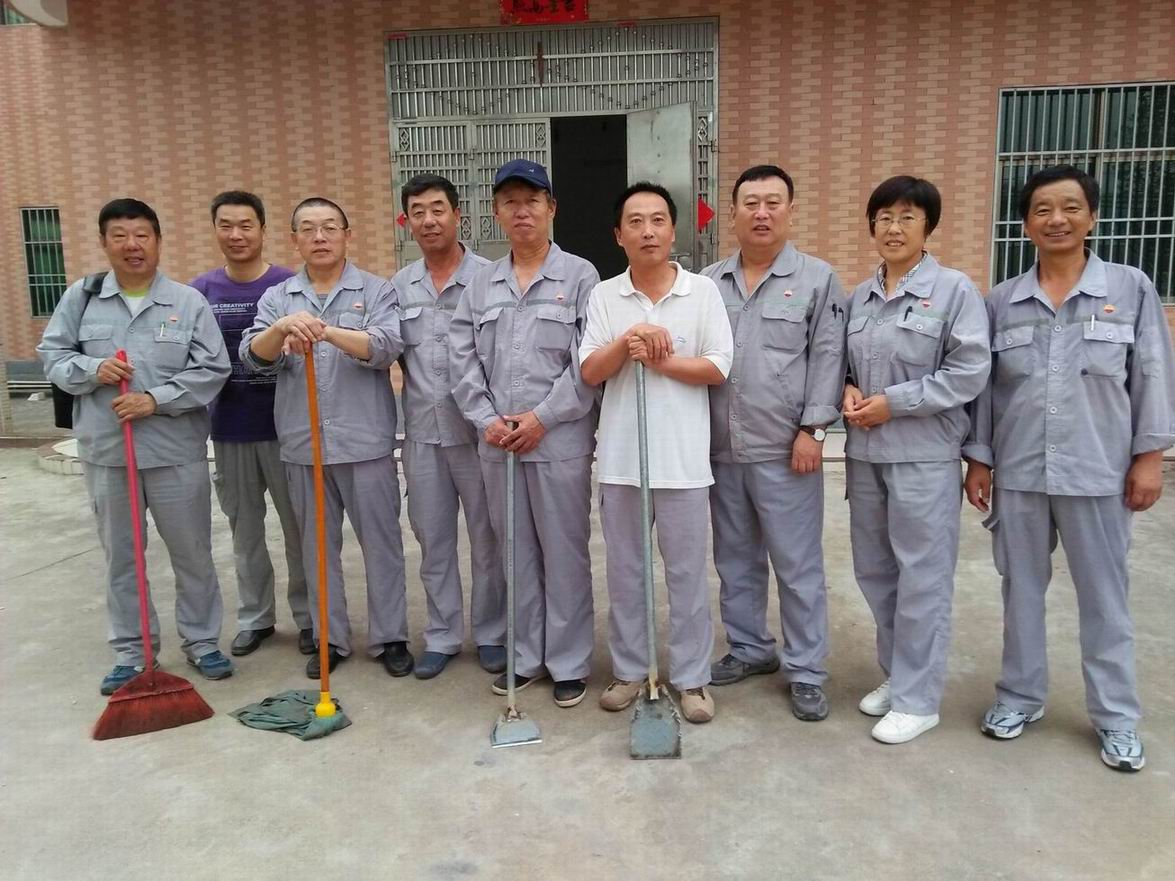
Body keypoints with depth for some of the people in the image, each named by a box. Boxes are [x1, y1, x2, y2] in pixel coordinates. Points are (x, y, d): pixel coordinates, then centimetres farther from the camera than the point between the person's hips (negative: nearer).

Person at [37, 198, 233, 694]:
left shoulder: (189, 302, -3)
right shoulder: (80, 298, 4)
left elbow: (213, 370, -7)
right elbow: (52, 356, 8)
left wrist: (156, 399, -16)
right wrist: (93, 369, -12)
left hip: (177, 452, -2)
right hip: (105, 452, 2)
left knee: (192, 552, 8)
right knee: (120, 556, 12)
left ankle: (201, 640, 25)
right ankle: (130, 651, 26)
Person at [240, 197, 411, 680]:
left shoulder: (376, 291, 2)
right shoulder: (277, 298, 10)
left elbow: (386, 348, -14)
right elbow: (253, 356, -4)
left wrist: (327, 331, -27)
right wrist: (281, 328, -25)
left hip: (365, 443, -3)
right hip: (303, 446, 3)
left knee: (381, 543, 5)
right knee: (318, 546, 12)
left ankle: (390, 637, 19)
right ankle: (329, 638, 25)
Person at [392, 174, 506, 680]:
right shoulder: (399, 286, 9)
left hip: (477, 431, -4)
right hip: (422, 434, 4)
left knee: (487, 540, 8)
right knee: (433, 542, 13)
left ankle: (490, 634, 24)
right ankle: (442, 636, 27)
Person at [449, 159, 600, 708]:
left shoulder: (579, 276, 0)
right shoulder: (481, 284, 12)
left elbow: (589, 363, -8)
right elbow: (463, 359, 7)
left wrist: (541, 418, -13)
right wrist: (487, 420, -6)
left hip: (560, 441, -4)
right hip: (496, 444, 4)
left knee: (564, 554, 5)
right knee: (516, 553, 13)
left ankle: (569, 663, 19)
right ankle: (525, 656, 27)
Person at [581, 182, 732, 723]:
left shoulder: (703, 292, 0)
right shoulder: (603, 296, 5)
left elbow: (718, 368, -5)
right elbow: (590, 372, -2)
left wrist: (660, 361, -12)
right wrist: (627, 342, -17)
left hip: (682, 456, -2)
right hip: (620, 455, 2)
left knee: (687, 572, 7)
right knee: (624, 571, 12)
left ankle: (691, 678, 21)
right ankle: (628, 670, 28)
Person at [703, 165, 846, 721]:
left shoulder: (817, 279, 0)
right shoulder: (709, 283, 11)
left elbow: (828, 359, -5)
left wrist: (813, 429, -12)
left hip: (784, 450, -4)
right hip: (721, 449, 5)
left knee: (798, 566, 3)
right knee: (734, 559, 15)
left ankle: (805, 671, 15)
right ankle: (749, 647, 32)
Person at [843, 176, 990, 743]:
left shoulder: (953, 290, -6)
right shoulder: (861, 296, 11)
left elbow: (970, 373, -12)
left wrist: (893, 402, -15)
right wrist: (848, 392, -3)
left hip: (924, 456, -6)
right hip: (865, 452, 6)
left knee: (921, 576, 2)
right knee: (873, 570, 14)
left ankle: (917, 698, 16)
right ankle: (895, 673, 33)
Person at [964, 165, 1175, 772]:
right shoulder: (1001, 301, 4)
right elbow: (983, 385, 6)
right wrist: (978, 460, 4)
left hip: (1098, 472, -1)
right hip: (1018, 472, 2)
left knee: (1104, 596, 9)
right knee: (1021, 589, 12)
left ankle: (1116, 715, 23)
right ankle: (1020, 695, 28)